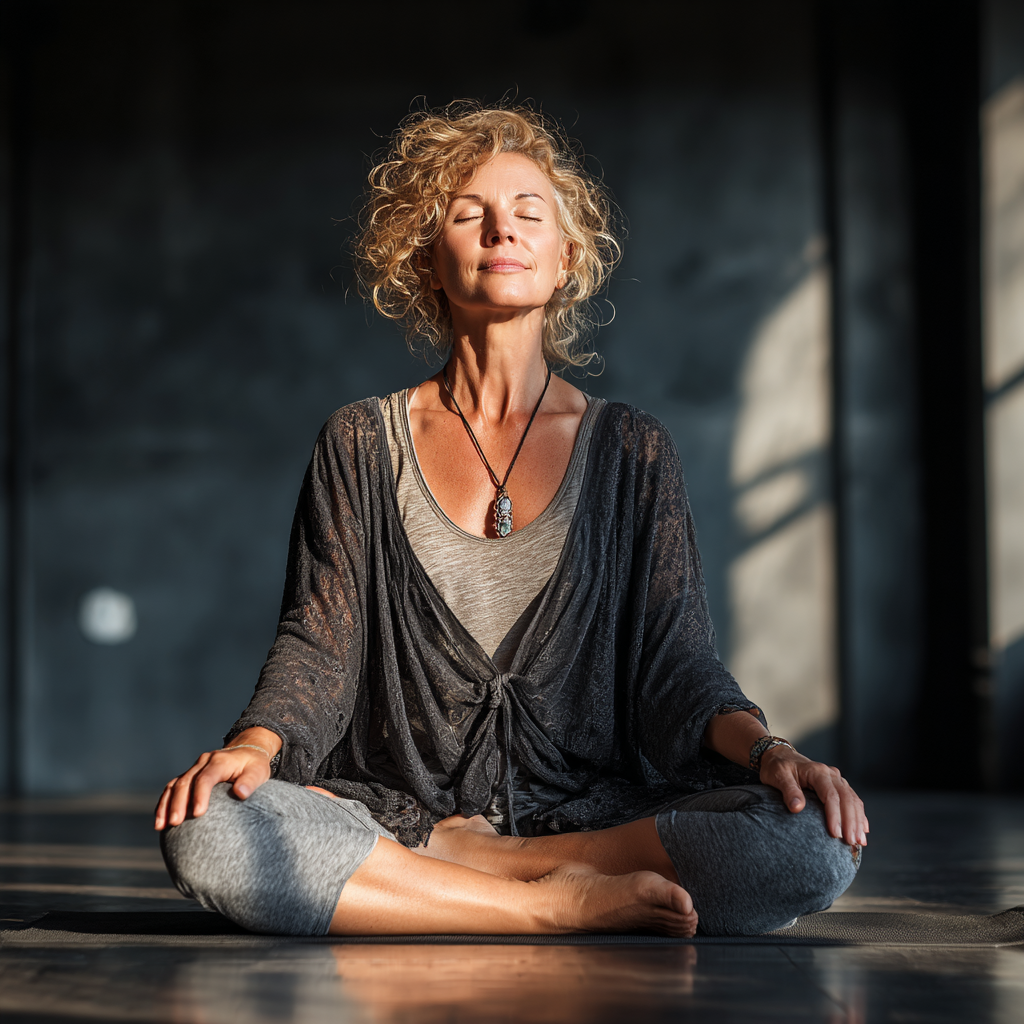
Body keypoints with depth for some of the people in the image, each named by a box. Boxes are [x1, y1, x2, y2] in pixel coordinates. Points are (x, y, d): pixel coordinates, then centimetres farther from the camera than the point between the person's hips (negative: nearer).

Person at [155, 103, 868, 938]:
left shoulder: (632, 451, 10)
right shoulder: (361, 445, 11)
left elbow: (675, 665, 3)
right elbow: (318, 649, 3)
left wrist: (766, 750, -18)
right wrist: (253, 744, -20)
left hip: (589, 806, 1)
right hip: (397, 811, 0)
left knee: (813, 842, -29)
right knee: (206, 831, -32)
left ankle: (444, 869, -17)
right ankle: (562, 904, -22)